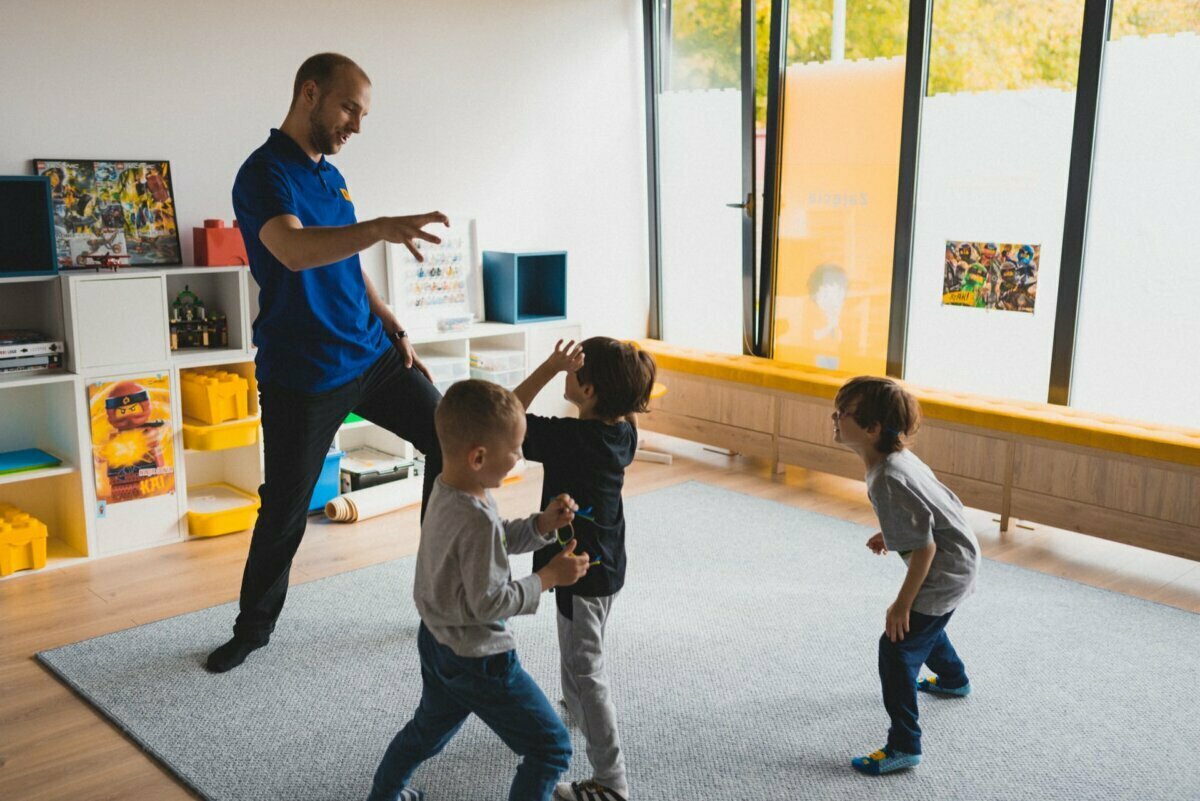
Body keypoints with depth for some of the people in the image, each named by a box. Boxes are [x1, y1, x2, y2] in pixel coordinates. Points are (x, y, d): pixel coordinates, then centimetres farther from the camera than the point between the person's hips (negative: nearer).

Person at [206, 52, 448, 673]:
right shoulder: (265, 173, -14)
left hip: (371, 355, 7)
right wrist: (382, 227, -48)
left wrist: (395, 332, 13)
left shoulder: (331, 175, 12)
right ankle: (253, 626, 27)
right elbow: (293, 250, -35)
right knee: (284, 508, 3)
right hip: (302, 376, -7)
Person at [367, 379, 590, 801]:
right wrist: (549, 576, -18)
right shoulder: (477, 520, -32)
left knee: (430, 727, 34)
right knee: (552, 747, 6)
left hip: (437, 641, 9)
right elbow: (489, 604, -26)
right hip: (477, 660, -9)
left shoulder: (444, 490, -4)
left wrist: (542, 524, -5)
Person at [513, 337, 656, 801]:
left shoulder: (568, 437, -28)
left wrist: (548, 368, -21)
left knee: (583, 668, 2)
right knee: (583, 655, 31)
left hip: (581, 569, -9)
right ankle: (581, 712, 55)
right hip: (608, 563, 9)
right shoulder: (625, 433, -5)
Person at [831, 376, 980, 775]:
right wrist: (891, 535, 13)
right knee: (923, 626, 32)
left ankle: (903, 746, 1)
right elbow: (929, 509, 12)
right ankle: (953, 679, 61)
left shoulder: (888, 481, -32)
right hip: (959, 560, 10)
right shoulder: (898, 457, -3)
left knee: (897, 646, -7)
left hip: (946, 571, -10)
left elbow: (925, 547, -29)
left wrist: (902, 604, -21)